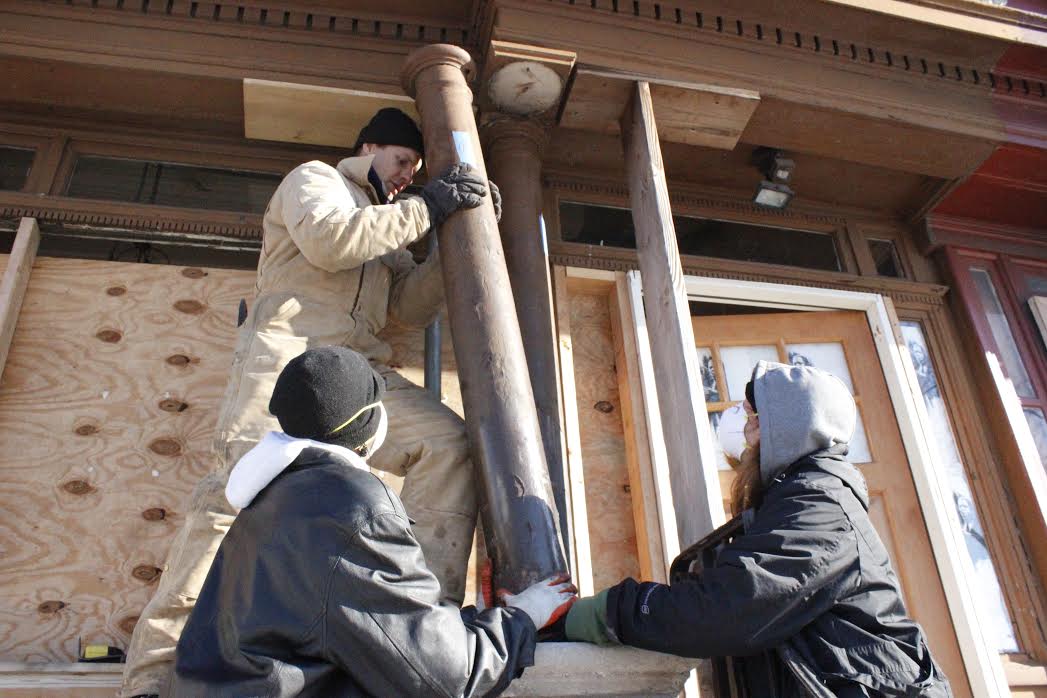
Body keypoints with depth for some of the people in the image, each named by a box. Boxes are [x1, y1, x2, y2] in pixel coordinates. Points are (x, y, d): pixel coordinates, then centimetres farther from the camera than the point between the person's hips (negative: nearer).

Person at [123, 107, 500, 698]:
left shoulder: (386, 228, 36)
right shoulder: (314, 178, 17)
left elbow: (413, 306, 21)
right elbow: (326, 239, -8)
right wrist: (425, 210, -4)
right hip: (287, 350, -6)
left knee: (448, 441, -18)